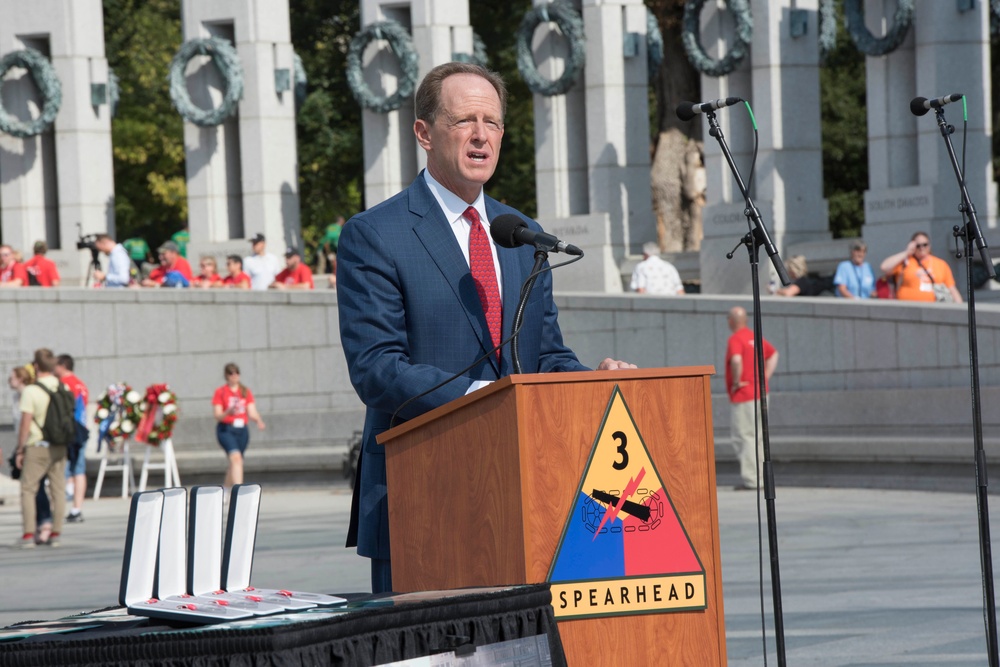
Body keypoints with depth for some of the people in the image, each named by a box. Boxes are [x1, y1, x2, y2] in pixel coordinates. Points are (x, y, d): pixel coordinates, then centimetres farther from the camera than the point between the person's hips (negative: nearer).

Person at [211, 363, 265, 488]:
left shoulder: (246, 392, 12)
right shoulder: (220, 392, 1)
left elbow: (252, 413, 4)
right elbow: (217, 416, -5)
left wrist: (259, 421, -18)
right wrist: (228, 412, -26)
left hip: (242, 430, 5)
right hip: (225, 430, -5)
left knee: (235, 462, 10)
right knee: (236, 457, -24)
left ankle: (226, 487, 31)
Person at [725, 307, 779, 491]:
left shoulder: (735, 340, -13)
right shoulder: (755, 338, 12)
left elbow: (736, 360, -32)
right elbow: (773, 354, 24)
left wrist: (736, 382, -18)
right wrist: (765, 377, 15)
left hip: (743, 396, -9)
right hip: (761, 393, 9)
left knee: (744, 436, -6)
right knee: (757, 437, 15)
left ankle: (750, 478, -9)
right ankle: (759, 476, 18)